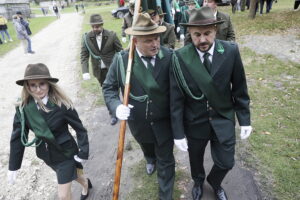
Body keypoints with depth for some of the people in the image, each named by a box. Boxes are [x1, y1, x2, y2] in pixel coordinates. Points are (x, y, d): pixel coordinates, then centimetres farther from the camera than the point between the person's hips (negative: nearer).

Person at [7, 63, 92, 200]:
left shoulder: (62, 105, -24)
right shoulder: (23, 108, -13)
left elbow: (80, 129, -17)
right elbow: (18, 137, -6)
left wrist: (83, 153, -17)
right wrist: (13, 166, -3)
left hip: (66, 153, -4)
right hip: (46, 155, 5)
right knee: (72, 174, 29)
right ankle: (86, 184, 62)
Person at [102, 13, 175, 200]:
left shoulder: (169, 56, -18)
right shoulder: (121, 59, -17)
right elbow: (109, 87, -7)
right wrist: (116, 106, -27)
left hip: (164, 121, -2)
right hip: (138, 122, 2)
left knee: (166, 161, 13)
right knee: (147, 148, 33)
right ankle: (151, 160, 71)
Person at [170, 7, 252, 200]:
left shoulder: (231, 51, -14)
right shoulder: (180, 57, -19)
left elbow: (239, 88, -3)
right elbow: (176, 99, -14)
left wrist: (245, 119, -1)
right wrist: (178, 132, -11)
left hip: (223, 121, 1)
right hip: (194, 122, 0)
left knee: (226, 162, 15)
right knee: (196, 159, 22)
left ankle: (214, 182, 52)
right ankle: (198, 182, 59)